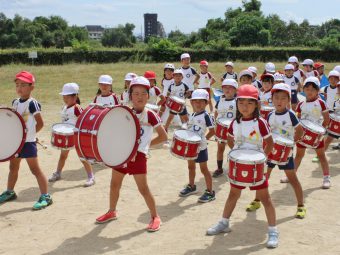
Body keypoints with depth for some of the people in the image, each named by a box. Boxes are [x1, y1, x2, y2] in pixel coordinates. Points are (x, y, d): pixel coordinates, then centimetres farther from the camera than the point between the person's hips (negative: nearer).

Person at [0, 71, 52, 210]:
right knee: (13, 167, 20)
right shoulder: (15, 102, 7)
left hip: (28, 142, -8)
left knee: (35, 169, -5)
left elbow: (40, 123, -14)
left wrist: (29, 133, -6)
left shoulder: (32, 103, -16)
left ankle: (45, 196, 1)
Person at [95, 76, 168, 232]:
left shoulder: (150, 115, -9)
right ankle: (112, 211, 38)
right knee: (114, 185, 17)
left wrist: (146, 144, -7)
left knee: (143, 189, -2)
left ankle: (155, 217, 14)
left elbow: (163, 137, -5)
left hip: (138, 155, -5)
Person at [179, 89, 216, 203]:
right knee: (191, 166, 19)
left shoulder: (206, 116, -15)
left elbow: (212, 131, -14)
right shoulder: (192, 115, 7)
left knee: (204, 169, -1)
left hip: (200, 147, -7)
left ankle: (210, 192, 7)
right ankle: (191, 186, 38)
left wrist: (203, 139, -18)